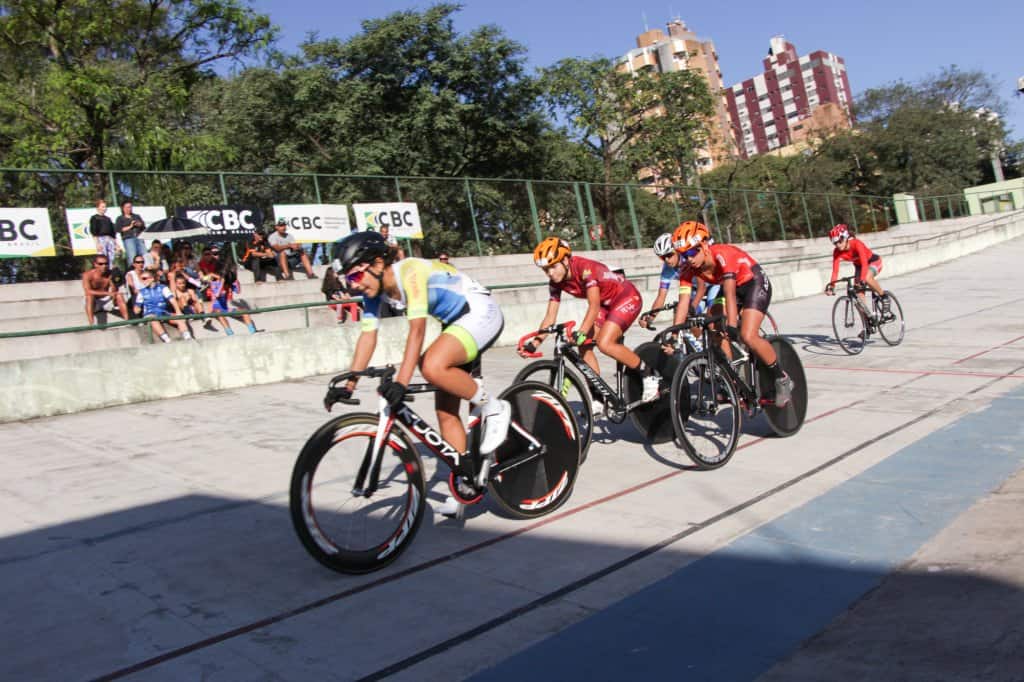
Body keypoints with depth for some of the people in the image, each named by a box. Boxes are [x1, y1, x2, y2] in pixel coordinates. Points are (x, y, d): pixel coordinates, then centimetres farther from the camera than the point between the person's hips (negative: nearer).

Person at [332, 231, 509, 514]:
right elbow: (368, 335, 1)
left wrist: (401, 382, -40)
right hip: (456, 322, 9)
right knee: (445, 410, 3)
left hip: (482, 313, -9)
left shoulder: (411, 272, -27)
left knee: (432, 366, -35)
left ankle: (493, 408, -13)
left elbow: (417, 330, -34)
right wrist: (349, 383, -4)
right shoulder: (374, 291, -2)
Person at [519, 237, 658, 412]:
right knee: (584, 347, -8)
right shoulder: (556, 283, -8)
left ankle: (649, 375, -8)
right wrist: (534, 343, -18)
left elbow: (594, 306, -38)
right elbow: (550, 317, -7)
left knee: (604, 343, -25)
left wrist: (581, 333, -50)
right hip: (606, 303, 8)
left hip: (627, 297, -8)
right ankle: (597, 401, 1)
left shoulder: (585, 268, -30)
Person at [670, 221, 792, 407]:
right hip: (732, 287, 7)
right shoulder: (690, 269, -15)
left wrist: (731, 327, -52)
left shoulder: (723, 254, -34)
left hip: (755, 284, -7)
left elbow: (730, 294, -43)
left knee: (748, 336, -22)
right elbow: (684, 303, -18)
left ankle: (782, 379, -4)